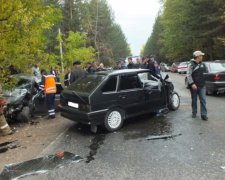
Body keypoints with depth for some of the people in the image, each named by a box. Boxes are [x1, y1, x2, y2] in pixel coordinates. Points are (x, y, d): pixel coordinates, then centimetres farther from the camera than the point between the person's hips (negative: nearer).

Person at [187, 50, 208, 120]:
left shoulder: (202, 64, 9)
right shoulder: (191, 65, -9)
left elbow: (206, 72, 22)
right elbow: (188, 75, -16)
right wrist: (192, 84, -24)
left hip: (202, 86, 4)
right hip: (194, 86, -4)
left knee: (203, 100, -1)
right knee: (194, 100, 9)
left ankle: (204, 114, 2)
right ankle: (194, 113, 24)